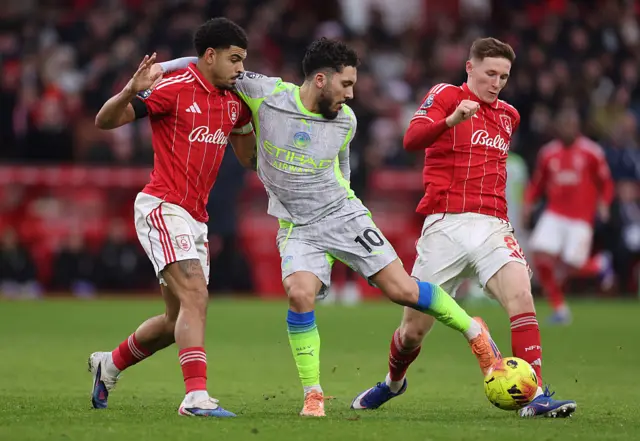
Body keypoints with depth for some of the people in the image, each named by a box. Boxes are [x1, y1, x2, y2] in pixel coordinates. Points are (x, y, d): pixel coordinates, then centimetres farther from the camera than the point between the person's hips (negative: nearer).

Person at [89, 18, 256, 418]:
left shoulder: (233, 101, 11)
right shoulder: (174, 89, -11)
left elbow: (245, 145, 28)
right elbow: (105, 121, -11)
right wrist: (131, 92, -32)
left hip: (196, 219, 8)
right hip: (163, 208, -8)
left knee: (179, 320, 14)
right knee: (195, 296, -23)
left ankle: (109, 365, 36)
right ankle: (197, 396, -30)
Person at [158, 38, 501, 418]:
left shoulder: (345, 120, -3)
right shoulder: (267, 95, -13)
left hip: (343, 213, 2)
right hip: (296, 226, -2)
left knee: (402, 289, -6)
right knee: (301, 293, -27)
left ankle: (474, 333, 19)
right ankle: (313, 395, -12)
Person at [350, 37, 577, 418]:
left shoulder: (508, 116, 18)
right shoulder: (446, 95, 2)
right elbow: (412, 139, -17)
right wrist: (452, 119, -34)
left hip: (491, 225, 3)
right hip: (445, 225, -3)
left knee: (521, 296, -25)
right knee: (414, 329, 4)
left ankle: (535, 397, -27)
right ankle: (394, 382, 36)